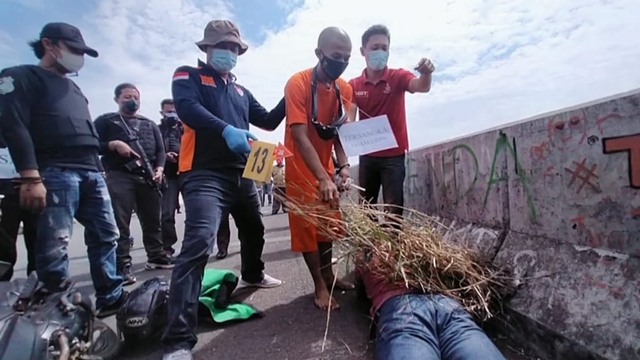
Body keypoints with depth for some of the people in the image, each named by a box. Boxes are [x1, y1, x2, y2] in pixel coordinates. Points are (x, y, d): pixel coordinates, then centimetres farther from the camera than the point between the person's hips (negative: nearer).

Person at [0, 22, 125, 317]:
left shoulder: (74, 89, 29)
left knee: (106, 236, 5)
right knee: (54, 245, -11)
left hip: (91, 172, 7)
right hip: (56, 172, -7)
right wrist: (30, 177, -19)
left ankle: (111, 299, 13)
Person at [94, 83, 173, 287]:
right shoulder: (106, 121, 11)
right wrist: (113, 145, -14)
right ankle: (122, 266, -2)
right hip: (119, 176, -3)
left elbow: (160, 150, 13)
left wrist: (159, 169, -4)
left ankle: (156, 256, 19)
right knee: (120, 223, -6)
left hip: (148, 177, 4)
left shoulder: (149, 124, 21)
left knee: (152, 220, 7)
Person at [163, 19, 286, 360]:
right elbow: (187, 108, -17)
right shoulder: (188, 76, 5)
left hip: (241, 174, 7)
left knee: (254, 230, 22)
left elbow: (268, 121, 19)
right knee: (198, 243, -22)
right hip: (205, 174, -7)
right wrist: (226, 130, -35)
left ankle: (252, 274, 51)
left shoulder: (241, 91, 22)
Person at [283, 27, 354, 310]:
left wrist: (343, 165, -15)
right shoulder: (298, 84, -21)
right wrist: (323, 178, -37)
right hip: (301, 167, -6)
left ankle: (328, 275, 31)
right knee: (306, 226, 0)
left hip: (326, 166, 6)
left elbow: (340, 132, 1)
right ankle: (320, 285, 15)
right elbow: (300, 136, -29)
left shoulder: (345, 89, -3)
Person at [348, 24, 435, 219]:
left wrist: (426, 74, -44)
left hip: (393, 154, -2)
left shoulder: (398, 76, -3)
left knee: (394, 208, -4)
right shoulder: (353, 85, 2)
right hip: (367, 155, 3)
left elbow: (422, 87, -20)